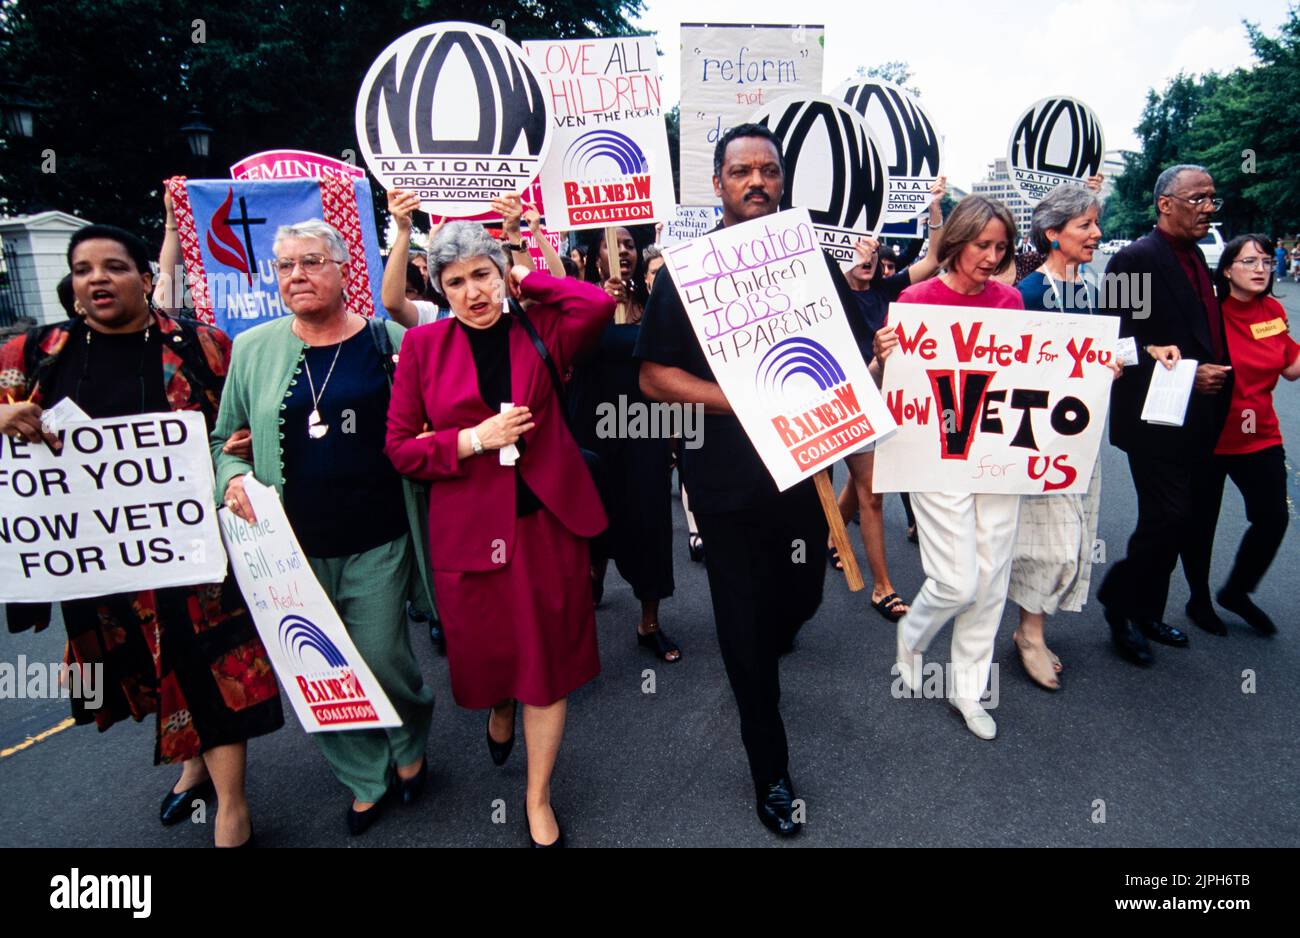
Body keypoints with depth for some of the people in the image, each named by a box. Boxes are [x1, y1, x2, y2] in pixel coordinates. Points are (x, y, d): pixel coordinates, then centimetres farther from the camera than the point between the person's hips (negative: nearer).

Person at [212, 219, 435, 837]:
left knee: (381, 660, 4)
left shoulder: (388, 342, -2)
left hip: (376, 543, -2)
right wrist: (232, 477, -5)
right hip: (292, 546, 3)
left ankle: (410, 745, 39)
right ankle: (366, 779, 36)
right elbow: (225, 438, 14)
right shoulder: (253, 348, 5)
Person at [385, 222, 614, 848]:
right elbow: (401, 446, -1)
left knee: (549, 656, 8)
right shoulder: (424, 345, 1)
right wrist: (475, 438, -14)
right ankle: (499, 713, 54)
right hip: (468, 526, 0)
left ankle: (538, 800, 28)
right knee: (485, 646, 15)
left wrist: (530, 280, -6)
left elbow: (598, 305, -19)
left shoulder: (537, 332, 2)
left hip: (548, 519, 0)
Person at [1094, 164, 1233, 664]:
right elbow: (1123, 343, -19)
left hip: (1195, 419, 9)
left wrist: (1216, 375, 7)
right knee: (1170, 517, -8)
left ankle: (1147, 612, 28)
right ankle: (1119, 600, 12)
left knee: (1176, 520, 14)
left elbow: (1205, 334, 21)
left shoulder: (1194, 257, 15)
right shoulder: (1136, 259, -13)